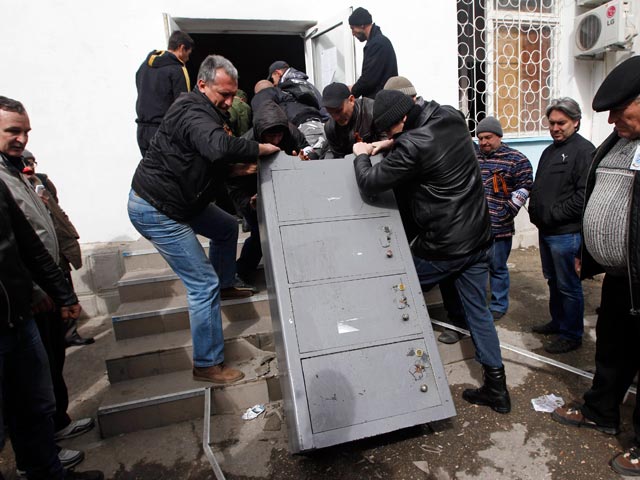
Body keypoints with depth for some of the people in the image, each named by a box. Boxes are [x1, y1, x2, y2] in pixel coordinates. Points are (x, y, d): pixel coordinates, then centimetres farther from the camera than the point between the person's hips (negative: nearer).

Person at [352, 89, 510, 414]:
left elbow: (370, 184, -17)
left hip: (443, 247, -7)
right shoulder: (452, 117, 2)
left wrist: (361, 155, 3)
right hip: (478, 238, 8)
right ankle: (496, 387, 24)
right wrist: (392, 143, 14)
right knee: (478, 311, 15)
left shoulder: (412, 145, -24)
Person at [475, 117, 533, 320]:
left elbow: (524, 187, -4)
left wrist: (508, 211, -9)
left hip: (499, 226, -4)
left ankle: (498, 306, 23)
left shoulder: (516, 159, -3)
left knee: (497, 268, 7)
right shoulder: (472, 155, 8)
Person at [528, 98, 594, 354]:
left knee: (568, 286, 2)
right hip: (546, 230, 9)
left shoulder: (583, 150, -12)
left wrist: (552, 215, -17)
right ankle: (558, 322, 37)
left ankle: (571, 335, 17)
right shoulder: (550, 150, 16)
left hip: (566, 233, -9)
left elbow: (584, 196, -20)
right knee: (553, 281, 20)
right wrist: (536, 212, 6)